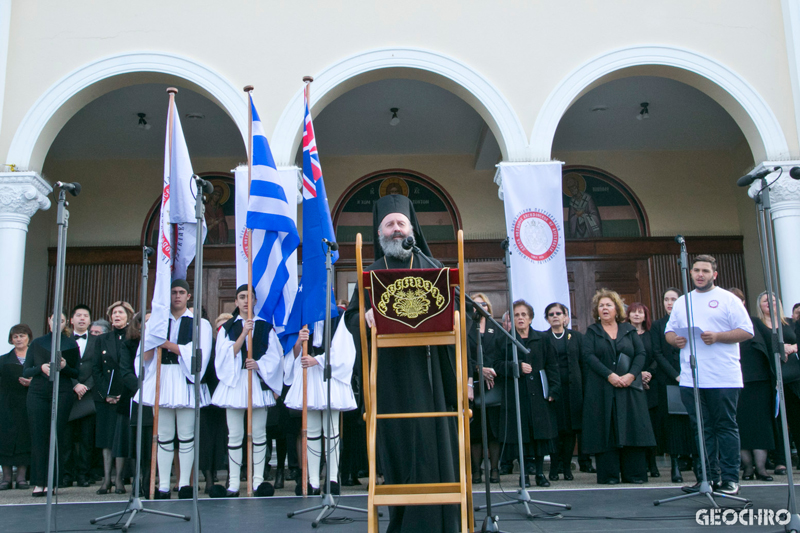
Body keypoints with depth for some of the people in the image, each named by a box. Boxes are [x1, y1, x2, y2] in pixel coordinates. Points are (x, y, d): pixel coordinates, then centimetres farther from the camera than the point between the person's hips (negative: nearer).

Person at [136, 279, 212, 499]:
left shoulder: (199, 323, 6)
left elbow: (198, 353, -7)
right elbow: (145, 356, 7)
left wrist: (168, 344, -11)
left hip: (185, 382, -2)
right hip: (161, 380, 2)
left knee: (186, 435, -1)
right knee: (164, 436, 4)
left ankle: (184, 483, 7)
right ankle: (163, 485, 8)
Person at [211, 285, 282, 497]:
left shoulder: (266, 327, 9)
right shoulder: (227, 327, 9)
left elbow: (274, 356, 3)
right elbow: (226, 355, -4)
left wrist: (258, 364, -15)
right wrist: (244, 333, -14)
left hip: (258, 382, 0)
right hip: (234, 383, 0)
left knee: (259, 433, 1)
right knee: (235, 435, 1)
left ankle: (258, 479, 8)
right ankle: (233, 483, 6)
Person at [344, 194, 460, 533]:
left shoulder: (430, 268, 9)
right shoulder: (371, 274, 12)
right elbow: (350, 316, 6)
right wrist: (365, 317, -16)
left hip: (424, 369, -1)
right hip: (387, 374, 1)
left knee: (427, 440, -4)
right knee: (394, 443, 4)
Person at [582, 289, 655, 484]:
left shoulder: (629, 330, 12)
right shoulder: (592, 332, 8)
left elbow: (641, 354, 4)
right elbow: (589, 355, -6)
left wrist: (631, 375, -13)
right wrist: (610, 375, -17)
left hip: (629, 387, 2)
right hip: (602, 390, -1)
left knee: (632, 429, -1)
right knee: (606, 430, -3)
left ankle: (634, 474, 6)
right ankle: (609, 475, 1)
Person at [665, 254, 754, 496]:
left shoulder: (728, 299, 1)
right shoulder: (682, 302, 16)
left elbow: (747, 331, -4)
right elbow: (669, 330, 19)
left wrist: (717, 336, -17)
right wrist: (674, 339, -4)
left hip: (723, 378, -4)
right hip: (691, 379, 4)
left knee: (726, 428, 1)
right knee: (702, 429, 8)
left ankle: (729, 478, 6)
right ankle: (708, 476, 15)